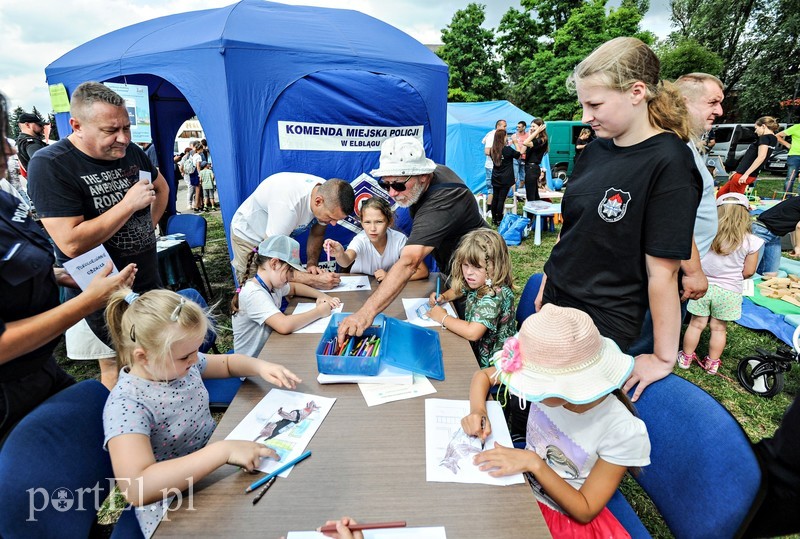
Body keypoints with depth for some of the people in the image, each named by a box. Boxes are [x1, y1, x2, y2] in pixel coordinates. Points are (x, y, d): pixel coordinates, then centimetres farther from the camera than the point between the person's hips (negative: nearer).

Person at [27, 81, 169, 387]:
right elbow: (72, 243, -27)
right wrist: (128, 204, -25)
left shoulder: (131, 153, 0)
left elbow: (161, 188, 21)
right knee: (116, 367, 9)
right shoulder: (50, 166, -18)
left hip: (148, 281, 6)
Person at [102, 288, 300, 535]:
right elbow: (136, 487, -37)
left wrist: (260, 366, -9)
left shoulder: (180, 362, -7)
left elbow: (227, 362, 11)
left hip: (213, 471, 7)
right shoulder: (126, 404, -26)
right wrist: (223, 450, -38)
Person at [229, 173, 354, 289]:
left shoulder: (328, 193, -21)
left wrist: (311, 264, -21)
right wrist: (314, 280, -44)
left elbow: (317, 234, -4)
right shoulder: (287, 205, -42)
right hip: (249, 236, -5)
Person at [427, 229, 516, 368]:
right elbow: (457, 290, 18)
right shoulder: (479, 283, -5)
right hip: (474, 348, 7)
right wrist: (442, 297, -2)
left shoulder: (495, 295, -29)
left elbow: (472, 333, -37)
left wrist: (443, 317, -23)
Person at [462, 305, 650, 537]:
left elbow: (584, 511, -17)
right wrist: (477, 410, -24)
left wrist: (534, 463, -29)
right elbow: (483, 375, -5)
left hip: (569, 517, -3)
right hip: (522, 482, 4)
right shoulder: (550, 382, -21)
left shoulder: (623, 432, -29)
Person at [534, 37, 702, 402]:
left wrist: (664, 358, -11)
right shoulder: (596, 150, 3)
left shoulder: (669, 163, -18)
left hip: (604, 326, -6)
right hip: (555, 303, 6)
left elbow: (662, 270, -17)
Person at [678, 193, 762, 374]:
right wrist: (732, 276, 17)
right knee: (719, 328, 12)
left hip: (703, 286, 0)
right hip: (729, 291, 0)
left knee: (696, 324, 11)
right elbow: (748, 272, -3)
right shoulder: (750, 242, -10)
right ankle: (712, 364, 25)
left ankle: (686, 358, 23)